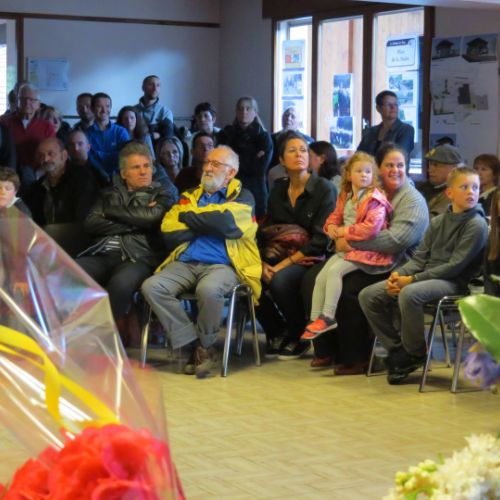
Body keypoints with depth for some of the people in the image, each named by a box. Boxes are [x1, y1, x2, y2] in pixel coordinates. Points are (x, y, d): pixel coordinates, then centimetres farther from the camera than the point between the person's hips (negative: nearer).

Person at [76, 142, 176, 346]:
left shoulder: (160, 195, 19)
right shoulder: (110, 194, 27)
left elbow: (152, 217, -5)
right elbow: (90, 224, 10)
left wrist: (112, 211, 4)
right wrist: (132, 224, 0)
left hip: (138, 257, -3)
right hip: (103, 254, 3)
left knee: (120, 283, -38)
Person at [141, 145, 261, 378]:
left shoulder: (242, 197, 11)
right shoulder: (189, 196, 22)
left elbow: (227, 224, -11)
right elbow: (169, 233, 7)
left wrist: (189, 217, 2)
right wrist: (208, 224, -1)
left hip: (222, 265, -4)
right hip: (184, 263, 4)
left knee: (208, 289, -38)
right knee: (151, 286, -24)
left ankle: (205, 345, -10)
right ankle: (197, 346, -17)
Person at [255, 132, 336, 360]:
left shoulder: (324, 189, -6)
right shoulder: (278, 190, 11)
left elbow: (320, 240, -13)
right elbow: (267, 230, 10)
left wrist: (284, 264, -19)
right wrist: (263, 263, -10)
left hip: (311, 260, -5)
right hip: (281, 255, 5)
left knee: (280, 280, -34)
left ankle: (300, 337, -7)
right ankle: (277, 333, 2)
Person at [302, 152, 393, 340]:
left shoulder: (375, 200, -11)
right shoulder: (345, 197, 13)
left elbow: (371, 227, -23)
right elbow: (335, 216, 24)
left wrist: (345, 231, -17)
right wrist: (331, 227, -1)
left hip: (366, 251, -8)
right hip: (345, 247, 8)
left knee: (335, 270, -25)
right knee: (321, 276, -4)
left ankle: (328, 317, -21)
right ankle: (315, 319, 1)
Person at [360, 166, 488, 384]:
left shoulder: (476, 225, -8)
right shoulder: (438, 222, 14)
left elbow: (455, 266, -15)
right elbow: (419, 258, 14)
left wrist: (413, 279, -18)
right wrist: (399, 274, -8)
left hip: (452, 283, -7)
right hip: (426, 276, 7)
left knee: (409, 294, -37)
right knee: (368, 296, -4)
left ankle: (415, 353, -14)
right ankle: (398, 348, 5)